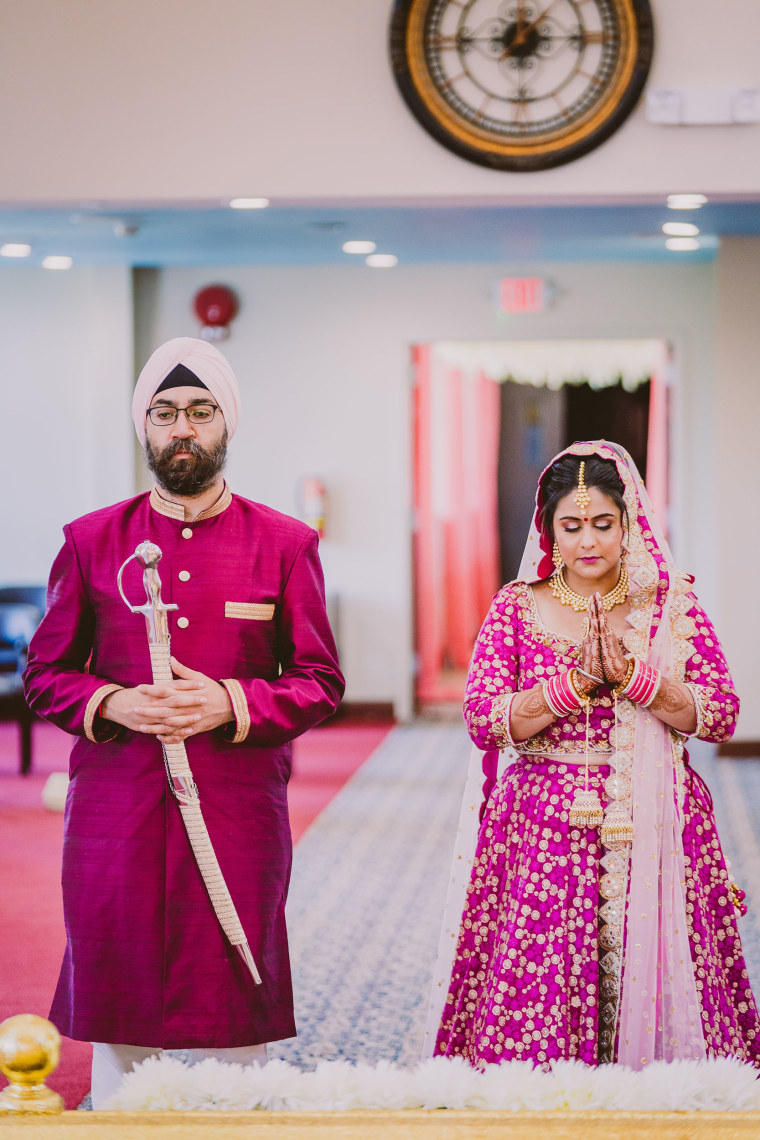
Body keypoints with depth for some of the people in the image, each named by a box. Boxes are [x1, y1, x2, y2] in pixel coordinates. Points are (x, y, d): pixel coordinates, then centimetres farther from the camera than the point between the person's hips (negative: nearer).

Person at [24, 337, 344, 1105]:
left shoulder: (285, 544, 5)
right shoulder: (92, 542, 7)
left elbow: (321, 682, 5)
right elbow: (44, 674, 10)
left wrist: (230, 704, -13)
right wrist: (114, 704, -11)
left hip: (240, 810, -1)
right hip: (116, 807, 1)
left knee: (234, 1029, 2)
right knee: (115, 1026, 3)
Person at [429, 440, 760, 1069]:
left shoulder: (672, 607, 6)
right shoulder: (516, 608, 6)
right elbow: (483, 720, -5)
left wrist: (633, 676, -15)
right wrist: (578, 680, -14)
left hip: (654, 831, 0)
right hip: (544, 827, 0)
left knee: (653, 986, -3)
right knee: (535, 996, -4)